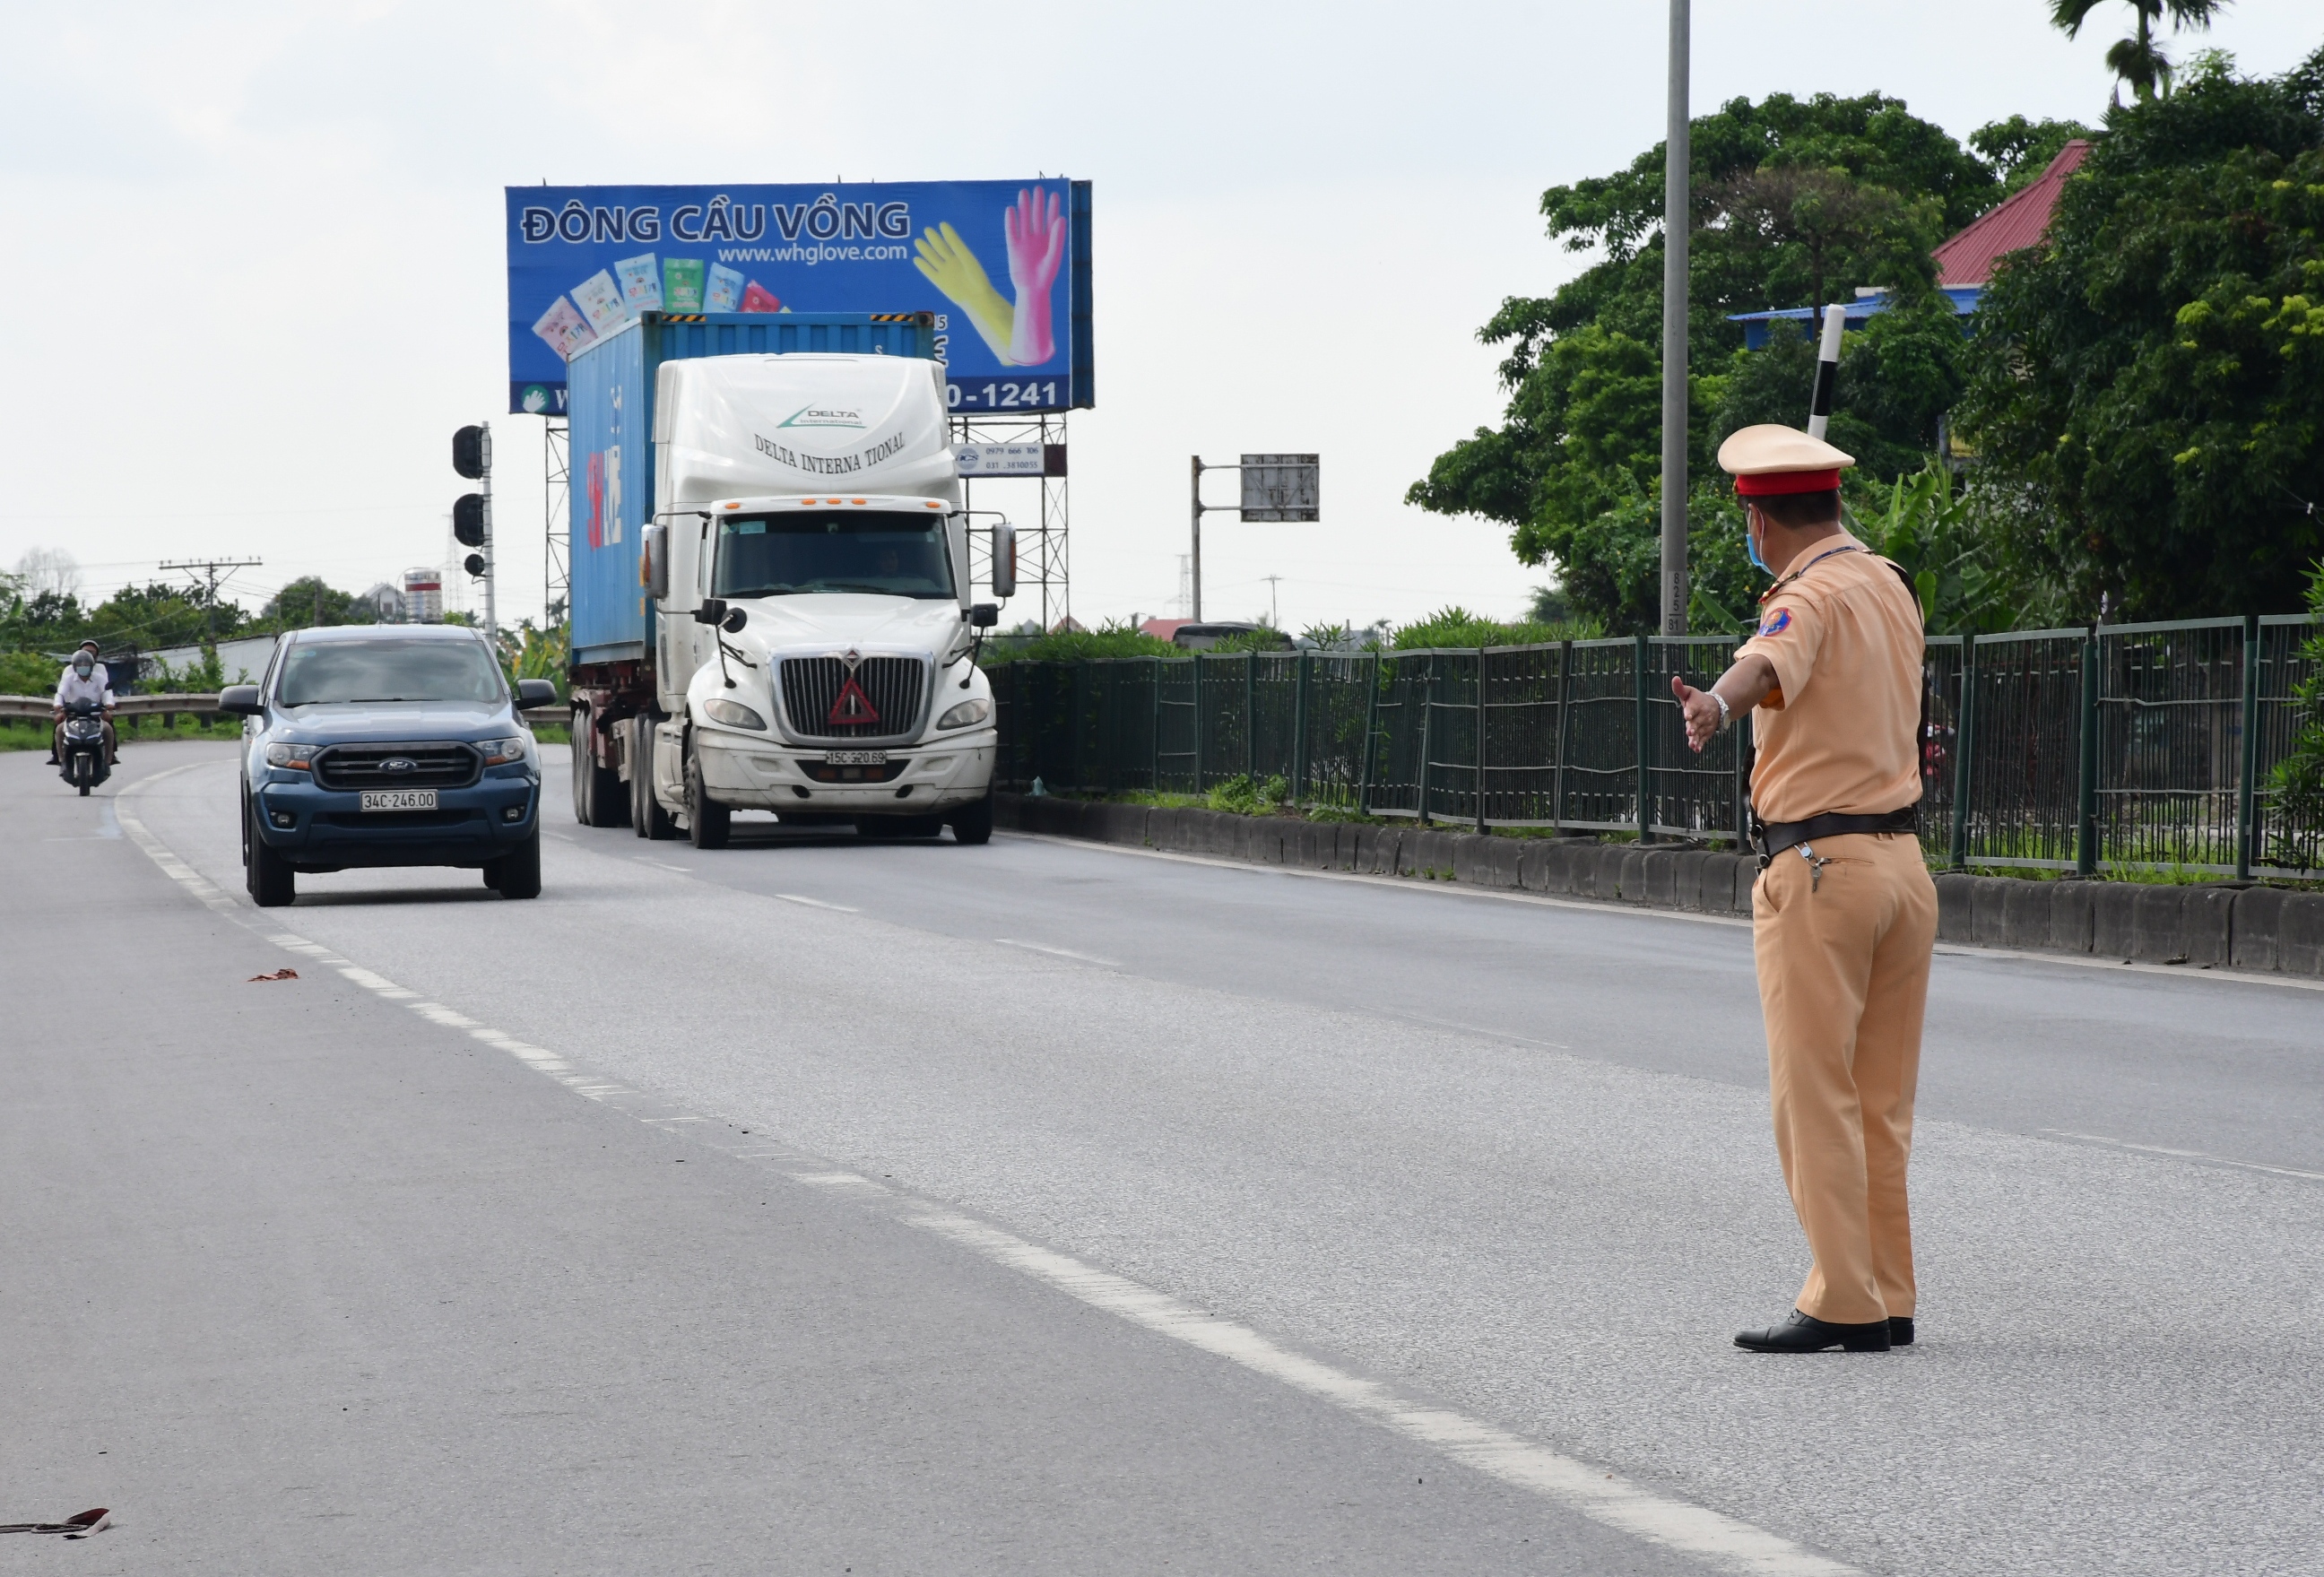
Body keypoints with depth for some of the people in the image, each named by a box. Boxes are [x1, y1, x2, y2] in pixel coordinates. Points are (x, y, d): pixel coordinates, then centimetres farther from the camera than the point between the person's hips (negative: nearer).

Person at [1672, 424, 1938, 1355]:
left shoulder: (1810, 597, -11)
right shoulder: (1890, 588, 16)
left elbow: (1768, 661, -36)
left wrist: (1717, 704, -55)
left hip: (1818, 867, -8)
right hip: (1902, 861, 8)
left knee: (1815, 1096, -5)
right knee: (1881, 1103, 12)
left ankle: (1844, 1306, -7)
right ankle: (1889, 1301, 15)